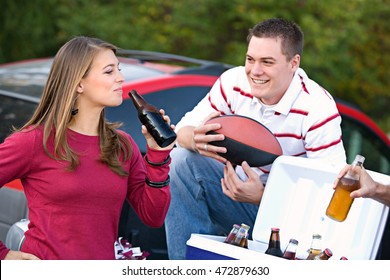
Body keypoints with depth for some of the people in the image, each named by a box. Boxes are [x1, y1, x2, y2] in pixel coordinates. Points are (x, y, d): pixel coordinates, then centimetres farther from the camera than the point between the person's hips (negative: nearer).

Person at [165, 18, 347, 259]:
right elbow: (184, 129, -4)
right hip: (242, 191, 4)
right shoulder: (234, 82, -9)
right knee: (180, 159, -18)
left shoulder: (318, 108, -21)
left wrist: (262, 196, -37)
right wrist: (195, 140, -33)